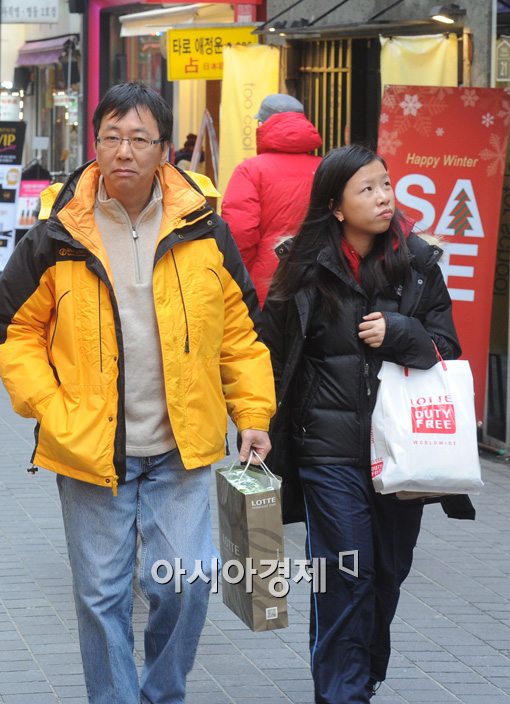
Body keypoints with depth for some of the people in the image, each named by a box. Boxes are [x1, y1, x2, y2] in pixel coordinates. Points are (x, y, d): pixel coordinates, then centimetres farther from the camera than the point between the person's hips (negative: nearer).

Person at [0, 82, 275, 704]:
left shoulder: (204, 233, 0)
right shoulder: (58, 241, -4)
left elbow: (240, 330, 8)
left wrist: (253, 415, 2)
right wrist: (52, 413, -8)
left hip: (181, 447, 1)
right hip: (91, 449, -1)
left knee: (184, 581, -1)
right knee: (102, 595, 5)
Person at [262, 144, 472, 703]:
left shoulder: (418, 264, 4)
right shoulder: (306, 271, -3)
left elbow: (447, 349, 6)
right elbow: (272, 361, 2)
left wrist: (399, 333, -13)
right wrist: (264, 436, 0)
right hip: (331, 449, -3)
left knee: (389, 571, 11)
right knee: (346, 574, -5)